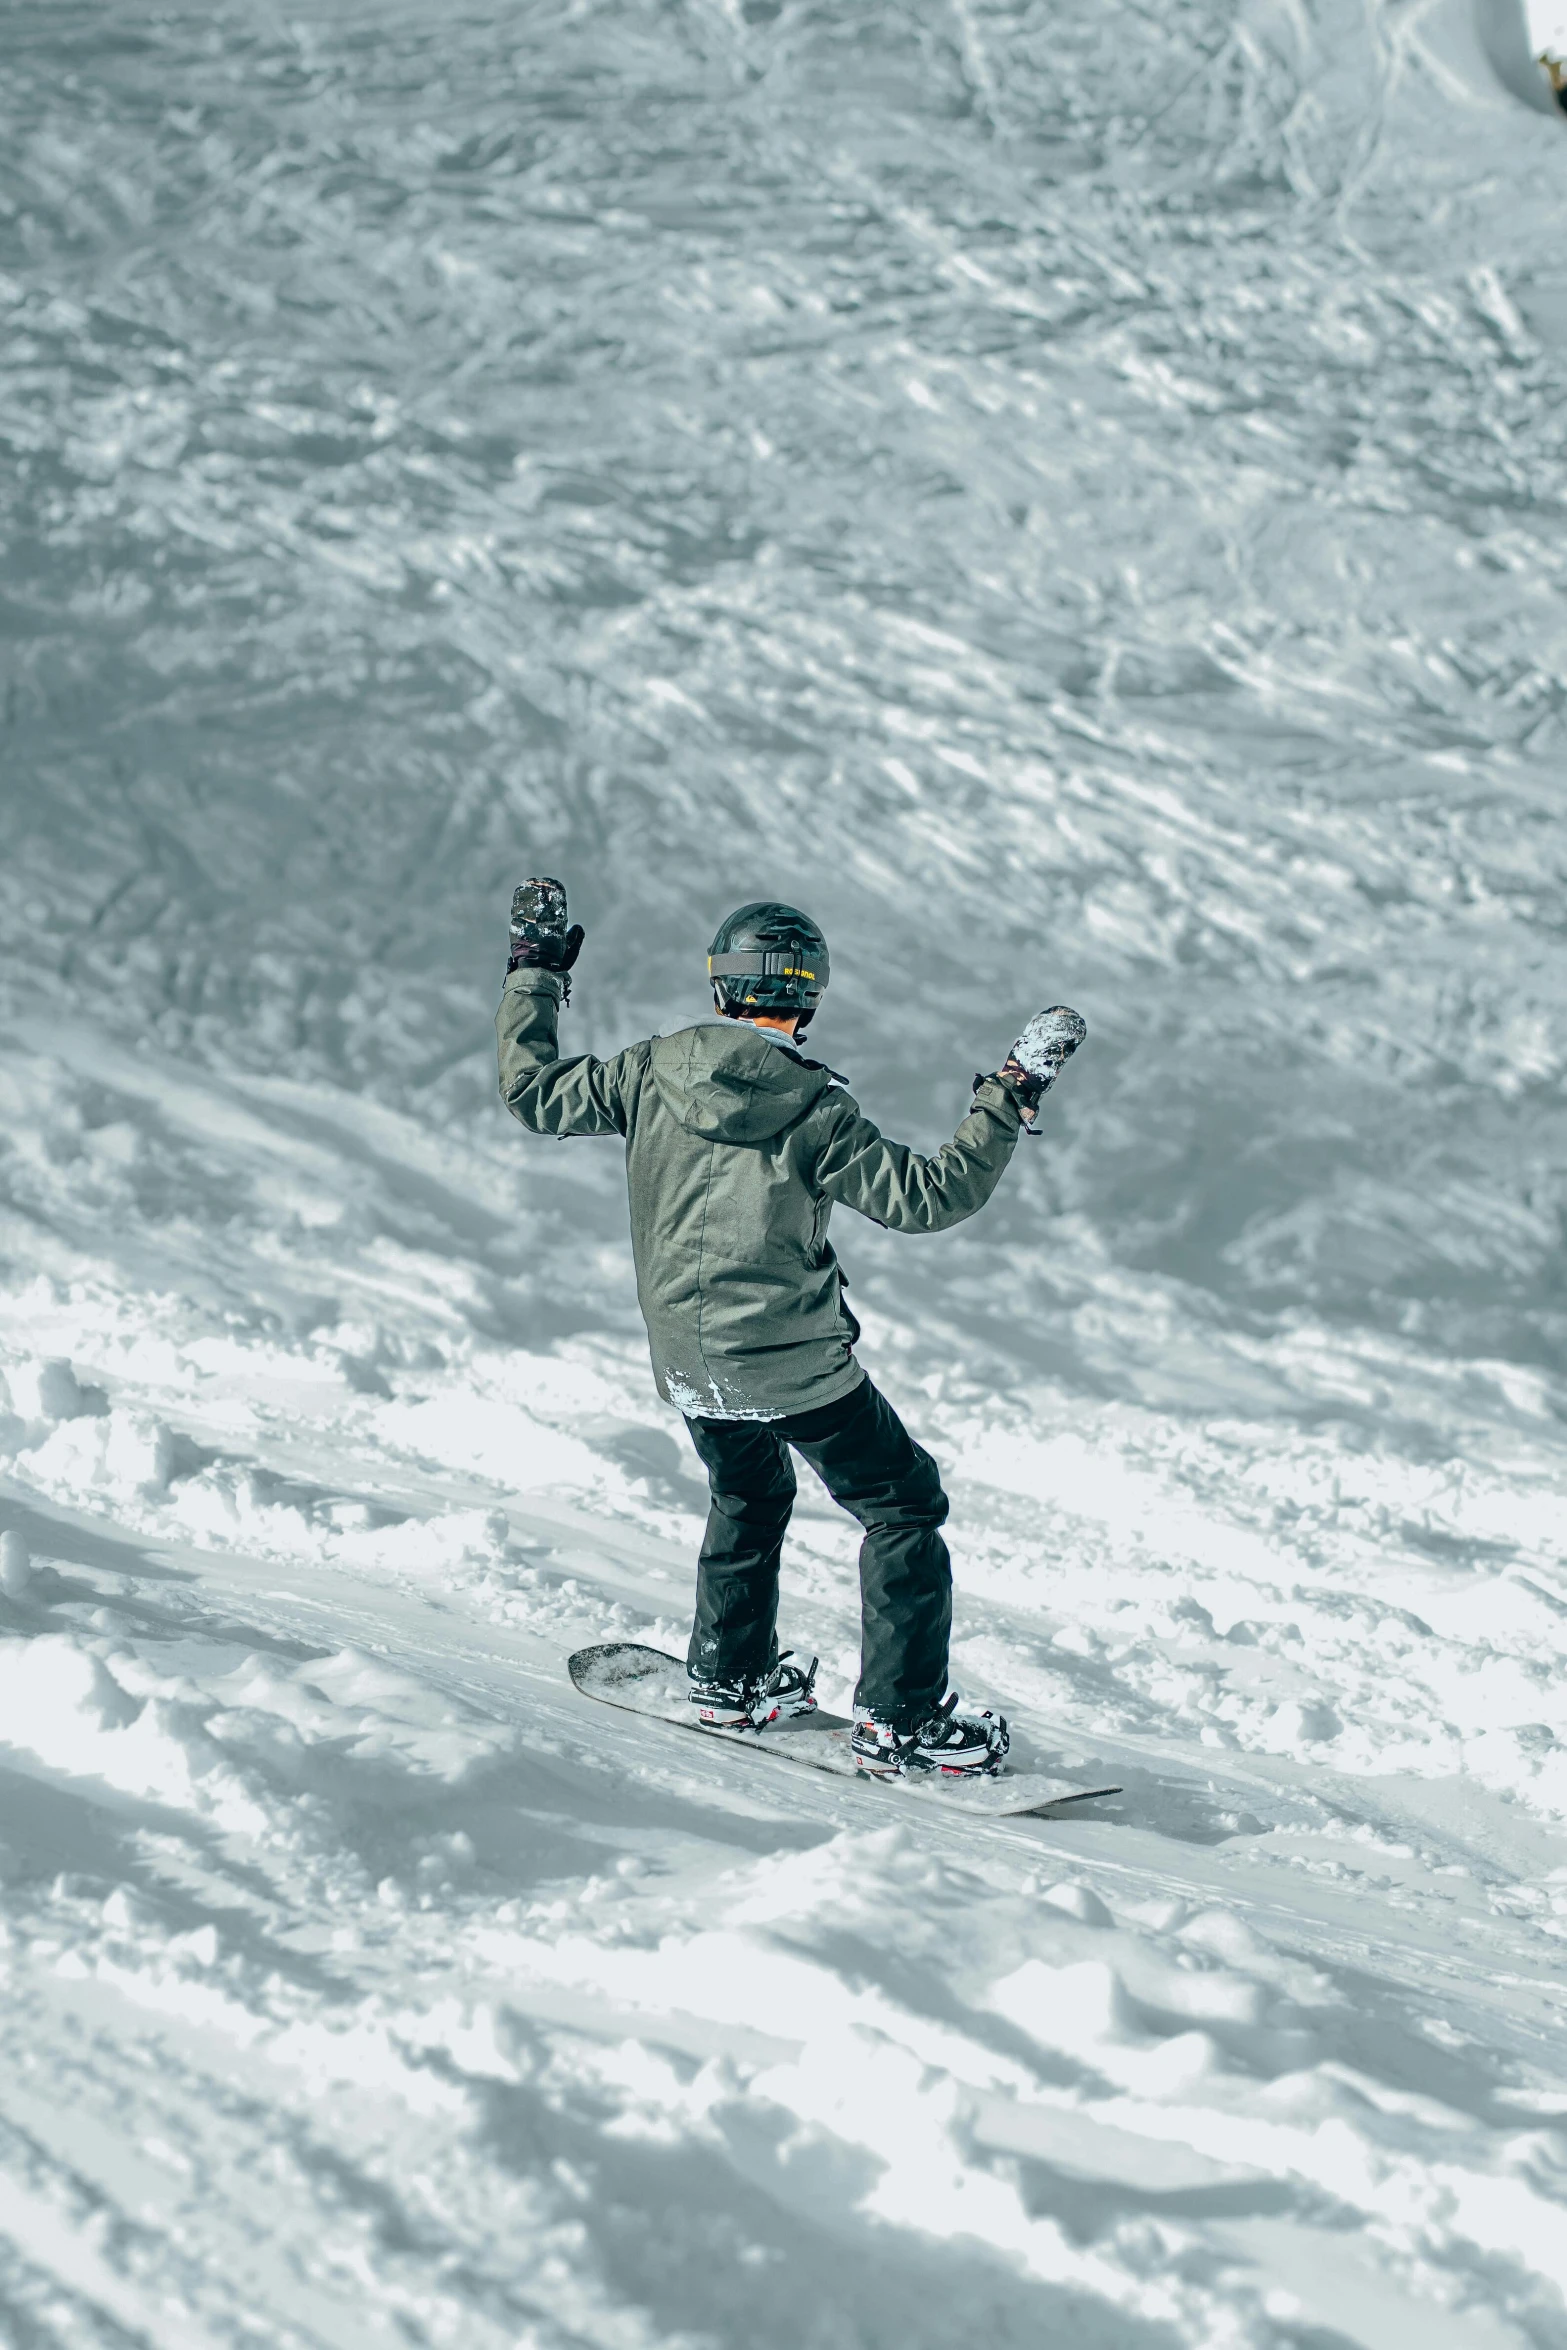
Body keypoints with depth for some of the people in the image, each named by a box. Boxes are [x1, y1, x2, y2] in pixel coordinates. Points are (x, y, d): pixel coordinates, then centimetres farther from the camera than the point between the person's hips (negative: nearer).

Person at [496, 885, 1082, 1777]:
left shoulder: (653, 1073, -5)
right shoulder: (816, 1110, -16)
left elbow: (535, 1094, 8)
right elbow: (928, 1196, -18)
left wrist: (534, 976, 17)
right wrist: (1008, 1103, -15)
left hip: (686, 1361, 5)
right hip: (796, 1361, -5)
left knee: (750, 1493, 32)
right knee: (904, 1506, 8)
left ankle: (732, 1674, 39)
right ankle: (901, 1719, 4)